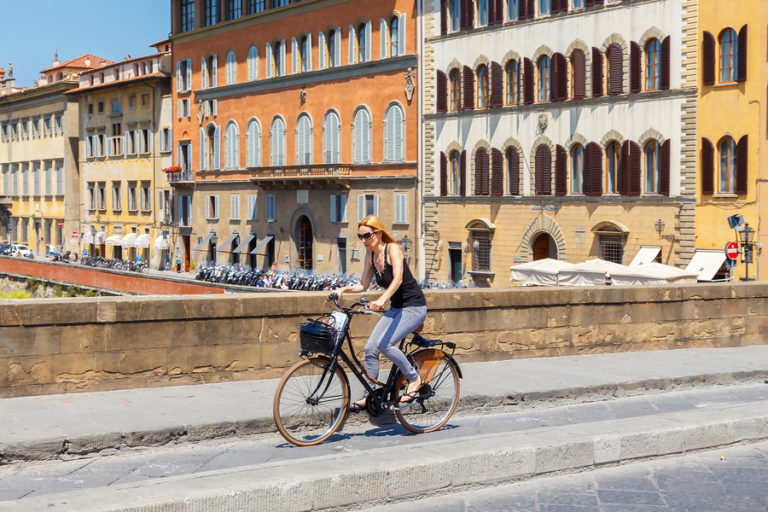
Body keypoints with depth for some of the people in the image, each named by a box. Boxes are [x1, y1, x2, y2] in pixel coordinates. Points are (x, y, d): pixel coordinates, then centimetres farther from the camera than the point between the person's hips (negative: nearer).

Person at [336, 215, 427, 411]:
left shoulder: (392, 249, -19)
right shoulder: (370, 255, 3)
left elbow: (398, 279, -34)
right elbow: (363, 285, 11)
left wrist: (382, 299, -49)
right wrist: (344, 289, -7)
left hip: (414, 307, -8)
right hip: (396, 308, 8)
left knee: (384, 343, -23)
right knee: (371, 347, -3)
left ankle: (414, 379, -3)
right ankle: (369, 396, 7)